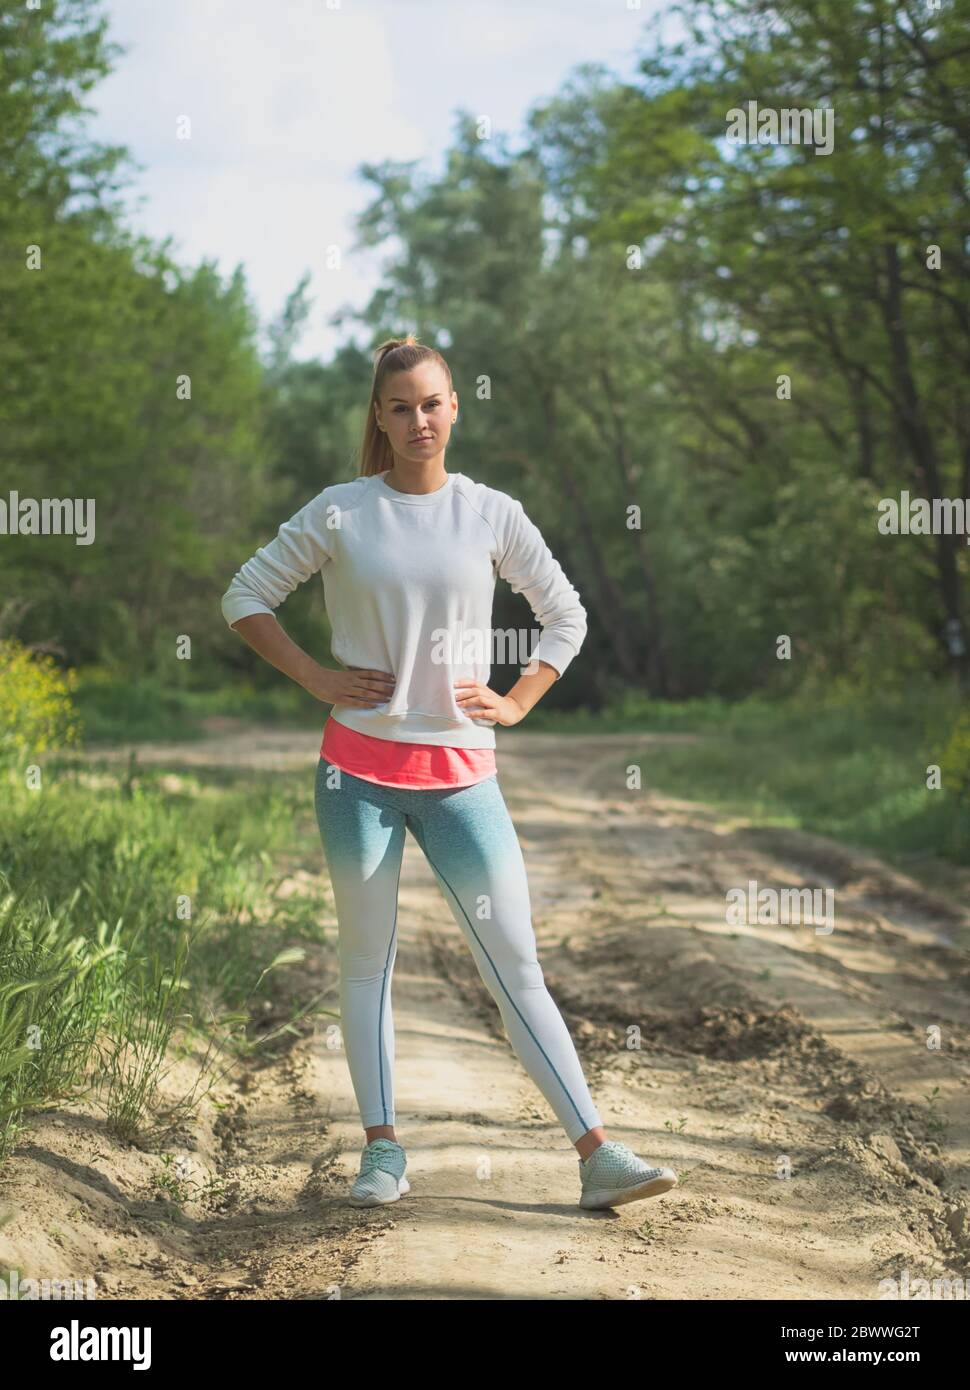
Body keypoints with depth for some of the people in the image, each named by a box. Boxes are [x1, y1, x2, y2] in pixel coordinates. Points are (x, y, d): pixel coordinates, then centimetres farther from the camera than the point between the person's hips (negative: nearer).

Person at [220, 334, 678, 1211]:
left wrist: (518, 702, 3)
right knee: (367, 962, 7)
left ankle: (597, 1154, -1)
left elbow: (566, 616, 14)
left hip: (460, 771, 0)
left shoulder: (492, 514, 3)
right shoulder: (340, 514, 0)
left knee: (517, 966, -1)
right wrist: (315, 678, -2)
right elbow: (246, 597, 8)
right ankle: (384, 1149, 16)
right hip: (361, 767, 0)